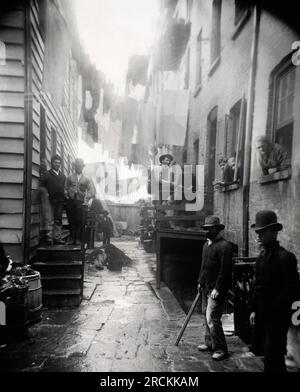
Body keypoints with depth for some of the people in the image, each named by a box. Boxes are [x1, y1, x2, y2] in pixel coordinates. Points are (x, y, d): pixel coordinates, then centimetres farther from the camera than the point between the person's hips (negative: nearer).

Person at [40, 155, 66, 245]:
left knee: (58, 220, 7)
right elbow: (42, 187, -1)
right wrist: (46, 194, -14)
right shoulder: (47, 174, 2)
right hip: (50, 200, -5)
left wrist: (65, 195, 6)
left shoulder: (63, 176, 15)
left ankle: (57, 237, 14)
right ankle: (49, 236, -1)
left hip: (60, 201, 5)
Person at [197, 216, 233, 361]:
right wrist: (200, 282, 16)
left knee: (212, 318, -7)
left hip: (216, 289, -9)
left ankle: (221, 349, 7)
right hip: (206, 287, 9)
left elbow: (225, 270, -20)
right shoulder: (206, 244, 12)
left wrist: (217, 289, -20)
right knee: (207, 317, 17)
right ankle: (209, 343, 32)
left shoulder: (224, 246, -16)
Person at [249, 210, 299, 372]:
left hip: (277, 316, -8)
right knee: (262, 351, 18)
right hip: (262, 314, 8)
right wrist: (253, 309, 10)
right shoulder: (262, 256, 8)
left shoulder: (285, 257, -17)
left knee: (272, 358, 1)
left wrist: (274, 308, -15)